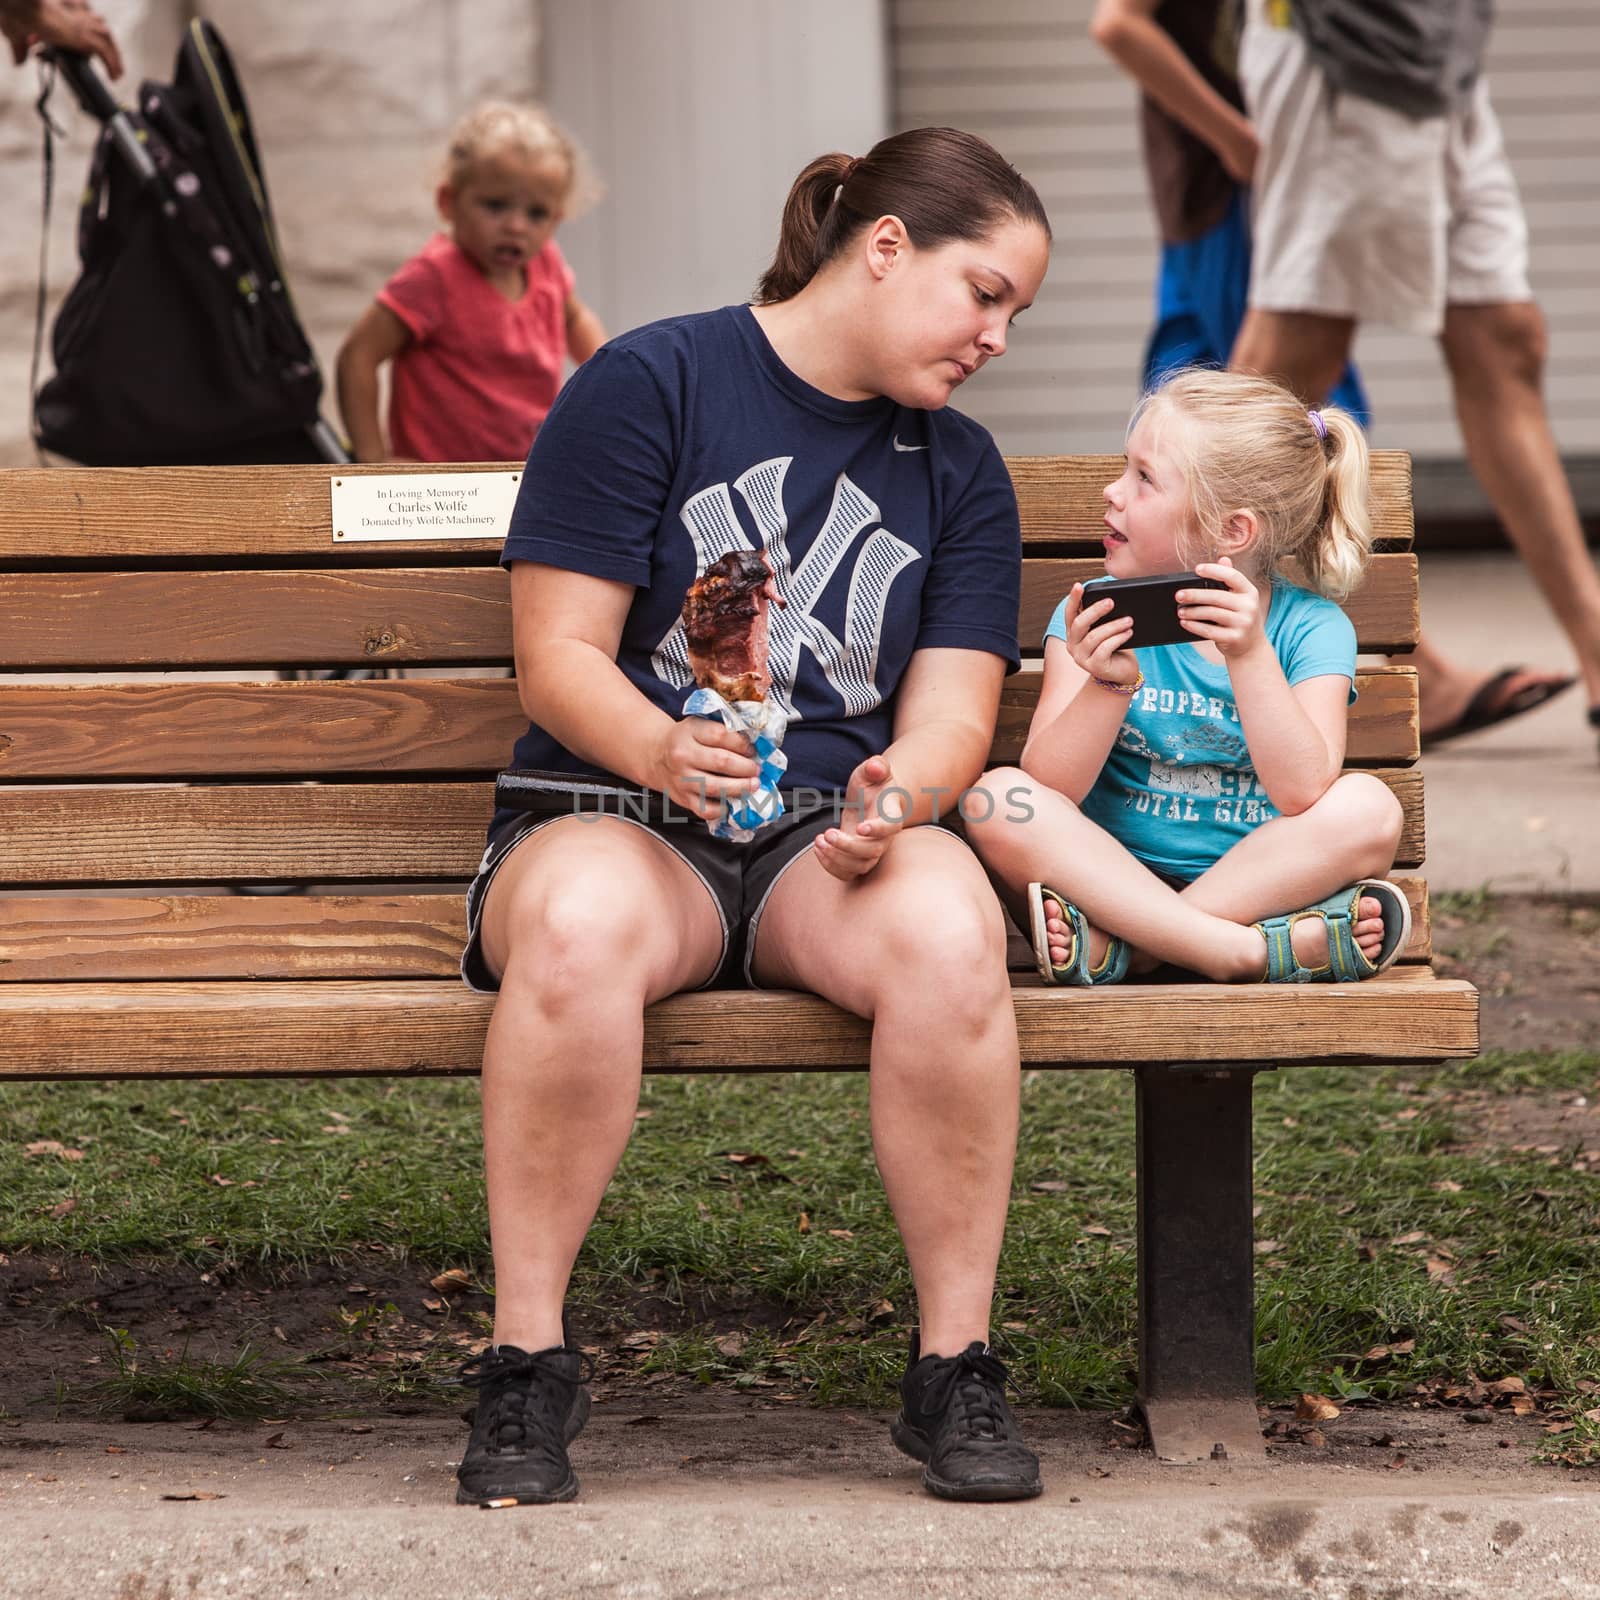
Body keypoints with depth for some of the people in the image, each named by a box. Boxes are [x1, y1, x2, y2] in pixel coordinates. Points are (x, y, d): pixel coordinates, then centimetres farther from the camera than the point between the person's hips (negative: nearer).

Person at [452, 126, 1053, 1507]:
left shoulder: (959, 473, 16)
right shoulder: (650, 384, 1)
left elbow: (952, 716, 6)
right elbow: (558, 656, -4)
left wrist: (899, 792, -19)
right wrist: (662, 751, -25)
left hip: (830, 839, 3)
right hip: (618, 814, -3)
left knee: (946, 924, -35)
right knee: (581, 925, -40)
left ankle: (955, 1366, -22)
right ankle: (526, 1366, -28)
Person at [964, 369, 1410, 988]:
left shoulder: (1309, 627, -3)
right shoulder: (1097, 616, 1)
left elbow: (1304, 795, -19)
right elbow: (1048, 790, -11)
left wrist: (1250, 656, -29)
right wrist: (1108, 686, -27)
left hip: (1255, 879, -1)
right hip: (1117, 879, 1)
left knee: (1368, 806, -26)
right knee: (996, 797, -24)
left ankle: (1118, 947, -25)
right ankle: (1259, 951, -32)